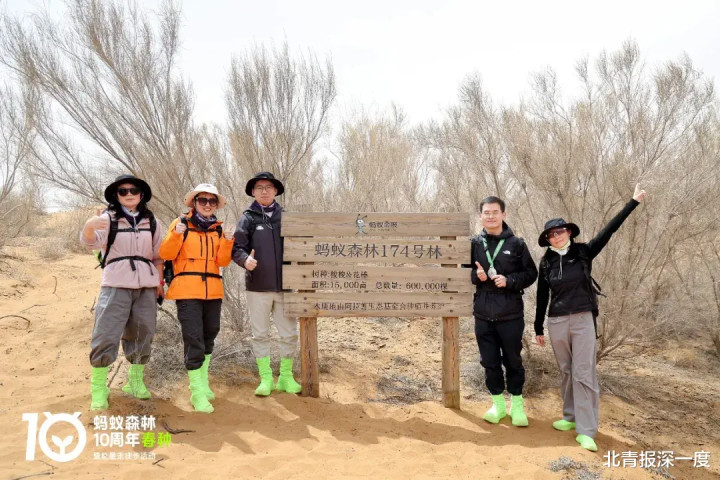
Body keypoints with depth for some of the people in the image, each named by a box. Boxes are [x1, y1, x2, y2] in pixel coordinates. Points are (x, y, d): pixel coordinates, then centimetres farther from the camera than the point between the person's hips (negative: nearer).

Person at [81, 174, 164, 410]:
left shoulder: (150, 221, 11)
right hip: (116, 285, -4)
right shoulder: (108, 218, -1)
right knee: (106, 335, -8)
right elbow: (92, 241, -20)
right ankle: (98, 388, 2)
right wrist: (89, 226, -42)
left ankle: (135, 382, 25)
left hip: (145, 286, 4)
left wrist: (159, 281, 12)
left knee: (142, 335, 10)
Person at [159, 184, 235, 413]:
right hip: (187, 291, -5)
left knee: (209, 336, 14)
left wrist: (227, 242, -13)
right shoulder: (181, 223, -1)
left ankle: (203, 381, 31)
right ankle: (197, 393, -2)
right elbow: (166, 254, -8)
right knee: (194, 340, -8)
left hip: (213, 291, 5)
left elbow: (222, 261, 2)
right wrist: (176, 235, -23)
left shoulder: (218, 229, 11)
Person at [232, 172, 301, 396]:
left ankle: (286, 376, 22)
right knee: (260, 334, 7)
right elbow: (237, 248, -1)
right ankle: (266, 378, 20)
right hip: (257, 286, -1)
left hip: (285, 285, 1)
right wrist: (245, 260, -21)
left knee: (289, 334, 7)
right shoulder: (248, 218, 2)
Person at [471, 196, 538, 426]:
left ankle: (517, 405, 26)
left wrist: (509, 280, -15)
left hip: (511, 314, -2)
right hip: (483, 315, 2)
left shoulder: (516, 244, -2)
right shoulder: (474, 244, 3)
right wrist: (476, 275, -10)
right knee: (490, 361, 11)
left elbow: (531, 273, 1)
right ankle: (498, 404, 27)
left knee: (513, 360, 9)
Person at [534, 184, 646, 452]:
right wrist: (538, 328, 12)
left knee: (583, 373, -6)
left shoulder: (583, 253, -1)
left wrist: (633, 202, -7)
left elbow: (609, 230, -5)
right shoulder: (546, 262, 3)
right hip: (557, 322, 2)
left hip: (583, 320, -2)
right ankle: (571, 417, 26)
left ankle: (586, 431, -4)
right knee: (566, 372, 12)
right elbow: (542, 296, 9)